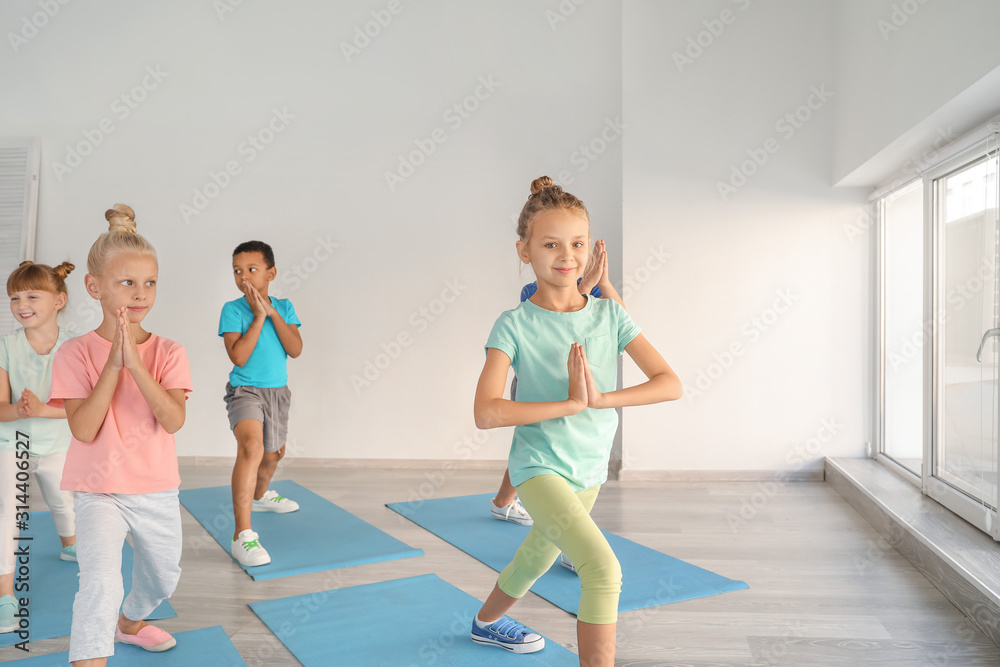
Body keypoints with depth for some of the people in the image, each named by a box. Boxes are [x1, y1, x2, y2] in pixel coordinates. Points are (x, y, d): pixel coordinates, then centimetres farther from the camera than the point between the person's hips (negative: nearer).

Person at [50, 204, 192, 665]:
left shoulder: (168, 352, -6)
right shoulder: (76, 352, -10)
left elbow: (174, 420, -20)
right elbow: (84, 429, -20)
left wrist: (135, 361, -27)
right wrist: (112, 364, -26)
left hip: (157, 492, 3)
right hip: (99, 492, -3)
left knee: (163, 579, 23)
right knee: (101, 579, -26)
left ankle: (130, 623, 53)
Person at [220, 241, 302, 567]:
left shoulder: (284, 307, 1)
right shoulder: (233, 309, -10)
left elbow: (295, 350, -10)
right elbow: (239, 356, -20)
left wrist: (273, 313, -17)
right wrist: (258, 316, -21)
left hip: (277, 391, 6)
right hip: (245, 390, -6)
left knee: (274, 452, 25)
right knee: (252, 446, -31)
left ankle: (260, 494, 58)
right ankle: (242, 534, -30)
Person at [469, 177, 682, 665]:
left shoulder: (609, 314, -4)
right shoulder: (515, 326, -14)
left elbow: (670, 383, -10)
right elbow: (487, 413, -24)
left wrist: (600, 398, -23)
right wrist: (571, 403, -26)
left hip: (589, 468, 5)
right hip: (539, 466, -5)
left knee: (540, 557, 26)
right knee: (604, 569, -25)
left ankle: (487, 621, 56)